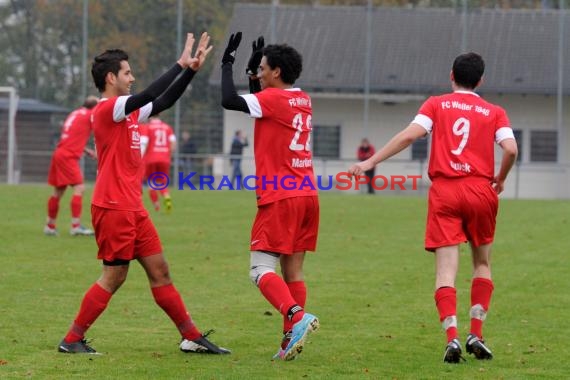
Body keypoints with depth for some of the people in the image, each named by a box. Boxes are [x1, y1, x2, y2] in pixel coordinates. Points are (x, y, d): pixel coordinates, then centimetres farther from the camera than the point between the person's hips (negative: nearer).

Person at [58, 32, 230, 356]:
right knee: (114, 277, -6)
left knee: (159, 270, 9)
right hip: (113, 208, -9)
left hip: (133, 208, 9)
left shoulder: (128, 112, 14)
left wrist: (191, 69, 11)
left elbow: (163, 102, 21)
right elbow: (150, 96, -23)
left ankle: (192, 337, 11)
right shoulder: (107, 110, -13)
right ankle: (72, 339, 2)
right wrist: (181, 64, -16)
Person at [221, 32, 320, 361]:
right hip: (307, 196, 8)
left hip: (279, 198, -8)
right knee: (294, 272, 9)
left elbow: (229, 101, -21)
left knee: (261, 269, -8)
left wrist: (228, 63, -8)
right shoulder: (303, 100, 14)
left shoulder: (272, 98, -11)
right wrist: (251, 72, 28)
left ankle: (297, 317, -29)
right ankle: (291, 340, 5)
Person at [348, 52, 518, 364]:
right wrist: (500, 180, 14)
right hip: (480, 190, 1)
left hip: (444, 190, -1)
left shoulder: (437, 105, 9)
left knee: (446, 270, -5)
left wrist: (371, 161, -4)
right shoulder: (494, 112, 10)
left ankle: (452, 337, -21)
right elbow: (510, 149, -5)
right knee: (482, 263, 18)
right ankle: (476, 335, 10)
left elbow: (410, 135, -5)